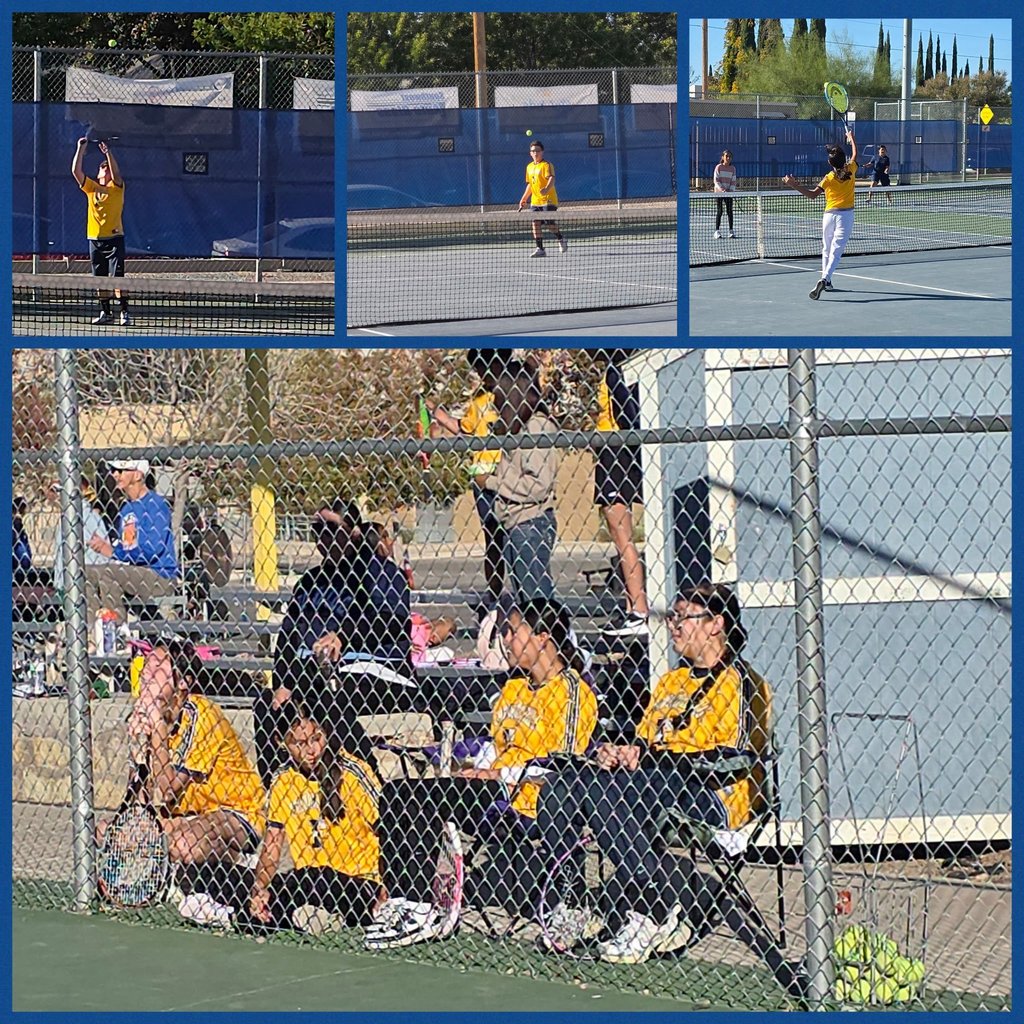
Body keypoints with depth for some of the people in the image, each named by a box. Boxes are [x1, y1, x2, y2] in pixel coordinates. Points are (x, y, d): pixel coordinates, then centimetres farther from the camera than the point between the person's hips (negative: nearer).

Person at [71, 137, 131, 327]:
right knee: (100, 279, 8)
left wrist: (108, 152, -24)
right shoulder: (91, 187, 12)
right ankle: (105, 313, 16)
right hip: (95, 239, 4)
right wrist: (81, 149, 0)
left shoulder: (116, 187, 3)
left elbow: (116, 171, -16)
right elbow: (76, 171, 4)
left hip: (114, 238, -4)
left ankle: (124, 313, -13)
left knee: (117, 277, -12)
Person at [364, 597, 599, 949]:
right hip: (492, 791, 9)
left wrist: (500, 775, -15)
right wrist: (476, 769, 3)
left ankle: (421, 913, -25)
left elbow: (564, 763, -14)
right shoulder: (512, 689, 24)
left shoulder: (572, 690, -5)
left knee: (422, 798, -26)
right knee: (397, 792, -10)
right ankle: (400, 901, -20)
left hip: (526, 802, -9)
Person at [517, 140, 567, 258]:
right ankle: (540, 249, 2)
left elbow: (551, 179, -24)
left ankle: (561, 240, 14)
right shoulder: (529, 167, 15)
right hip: (535, 201, 7)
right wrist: (524, 199, 25)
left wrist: (547, 188, -45)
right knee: (536, 223, -2)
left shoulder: (546, 165, -9)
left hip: (548, 200, -7)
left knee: (549, 222, -12)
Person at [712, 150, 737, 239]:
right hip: (718, 192, -3)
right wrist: (722, 189, -21)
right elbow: (716, 180, -8)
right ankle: (717, 231, -1)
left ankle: (731, 231, 3)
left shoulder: (733, 168, 5)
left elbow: (733, 181, 4)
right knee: (719, 211, -3)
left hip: (729, 193, 3)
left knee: (729, 211, -1)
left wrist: (731, 190, -12)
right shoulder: (718, 167, -4)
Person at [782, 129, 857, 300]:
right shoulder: (850, 170, 0)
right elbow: (854, 154, 20)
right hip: (846, 215, -1)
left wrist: (794, 185, -10)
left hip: (829, 214, 1)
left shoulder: (829, 178, -4)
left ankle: (825, 281, 25)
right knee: (836, 250, -9)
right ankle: (825, 279, -27)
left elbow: (812, 194, -10)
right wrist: (852, 139, 36)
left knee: (826, 250, 18)